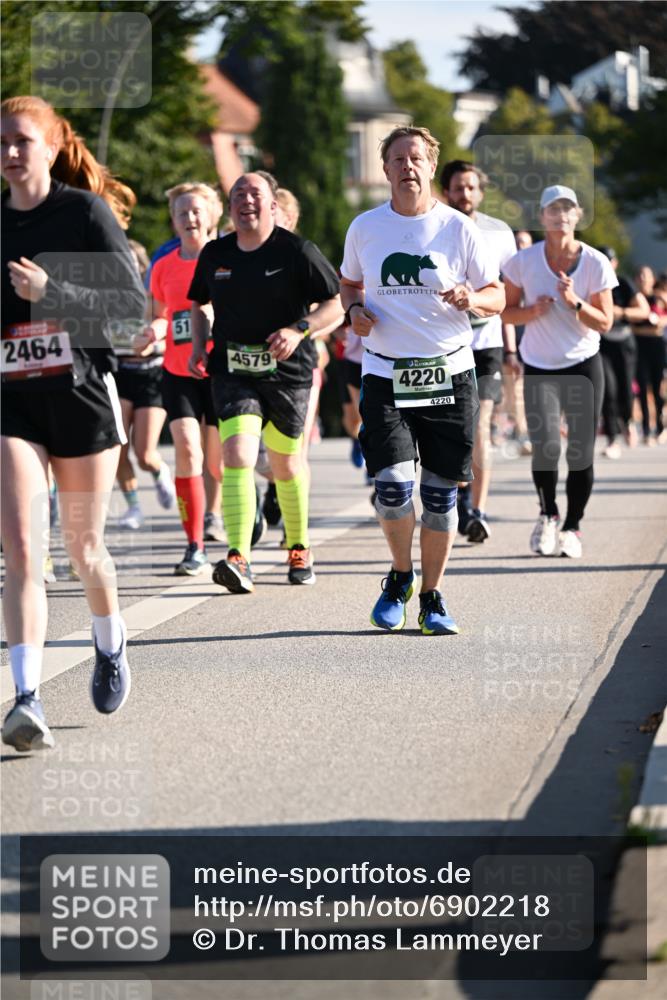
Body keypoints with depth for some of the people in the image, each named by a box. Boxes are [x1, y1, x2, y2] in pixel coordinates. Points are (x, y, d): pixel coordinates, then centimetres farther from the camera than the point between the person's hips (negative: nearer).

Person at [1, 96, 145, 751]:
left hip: (82, 395, -2)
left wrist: (53, 292, -20)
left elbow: (134, 305, -9)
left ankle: (111, 647, 41)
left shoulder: (88, 211, -5)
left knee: (83, 549, 11)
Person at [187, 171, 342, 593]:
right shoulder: (214, 254, 5)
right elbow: (199, 303, 22)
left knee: (286, 465, 12)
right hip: (233, 371, 1)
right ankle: (239, 561, -28)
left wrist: (299, 329, -19)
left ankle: (298, 548, 36)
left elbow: (337, 304, -3)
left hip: (287, 371, -1)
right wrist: (199, 345, 5)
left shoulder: (297, 251, -7)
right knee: (237, 455, -18)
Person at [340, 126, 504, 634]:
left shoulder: (459, 228, 0)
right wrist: (354, 310, 0)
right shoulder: (364, 228, 5)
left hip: (449, 374, 0)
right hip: (385, 376, 0)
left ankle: (432, 597, 18)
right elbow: (349, 282, 22)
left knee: (441, 492, 2)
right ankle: (400, 575, 14)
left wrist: (472, 298, -17)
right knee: (393, 484, -14)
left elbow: (497, 296, 5)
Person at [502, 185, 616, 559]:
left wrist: (574, 302, -22)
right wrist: (533, 311, -16)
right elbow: (507, 311, 5)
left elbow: (605, 323, -5)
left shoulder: (596, 263, -6)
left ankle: (572, 527, 17)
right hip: (539, 367, 0)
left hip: (584, 364, 1)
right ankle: (548, 515, 11)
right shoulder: (524, 261, -5)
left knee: (581, 453, 0)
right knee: (545, 446, -15)